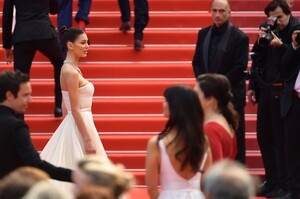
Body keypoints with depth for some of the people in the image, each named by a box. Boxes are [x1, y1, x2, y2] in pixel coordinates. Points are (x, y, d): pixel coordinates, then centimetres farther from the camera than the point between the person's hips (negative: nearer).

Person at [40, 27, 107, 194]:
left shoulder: (70, 69, 11)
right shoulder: (71, 72, -17)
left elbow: (65, 106, 17)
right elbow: (75, 110, -19)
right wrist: (88, 139, -20)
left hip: (72, 126, 10)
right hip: (80, 126, -10)